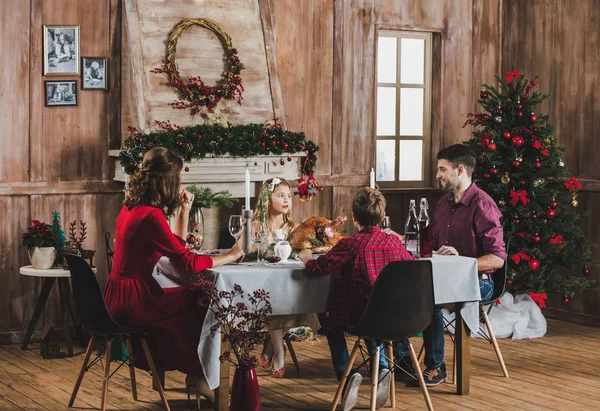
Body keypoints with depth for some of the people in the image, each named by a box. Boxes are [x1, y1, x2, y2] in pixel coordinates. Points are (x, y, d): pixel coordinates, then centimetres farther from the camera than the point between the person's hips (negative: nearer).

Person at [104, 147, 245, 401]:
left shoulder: (134, 207, 10)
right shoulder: (150, 216, -20)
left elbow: (176, 248, 20)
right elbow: (188, 264, -20)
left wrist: (184, 210, 12)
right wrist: (229, 257, -8)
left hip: (122, 297, 9)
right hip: (131, 302, -9)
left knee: (197, 298, 16)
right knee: (204, 304, 4)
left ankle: (196, 371, 21)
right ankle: (198, 373, 22)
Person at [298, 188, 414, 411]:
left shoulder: (349, 245, -15)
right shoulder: (393, 241, -2)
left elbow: (316, 268, -11)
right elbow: (412, 261, 18)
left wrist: (307, 258, 11)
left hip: (359, 315, -4)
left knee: (332, 326, 25)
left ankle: (347, 374, 7)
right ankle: (382, 367, 20)